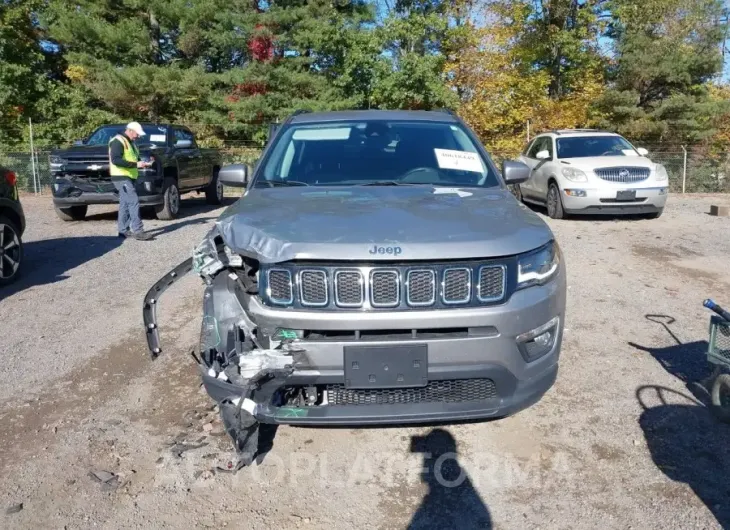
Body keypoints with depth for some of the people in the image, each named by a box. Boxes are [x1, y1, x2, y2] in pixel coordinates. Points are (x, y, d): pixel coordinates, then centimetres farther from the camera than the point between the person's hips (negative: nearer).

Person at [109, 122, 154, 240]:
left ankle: (123, 230, 16)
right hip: (121, 177, -10)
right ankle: (137, 231, -19)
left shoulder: (130, 142, 20)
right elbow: (115, 160, -23)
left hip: (128, 177, 10)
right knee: (134, 202, -16)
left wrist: (143, 163, 9)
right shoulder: (118, 141, -12)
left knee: (125, 204, 11)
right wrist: (135, 164, -26)